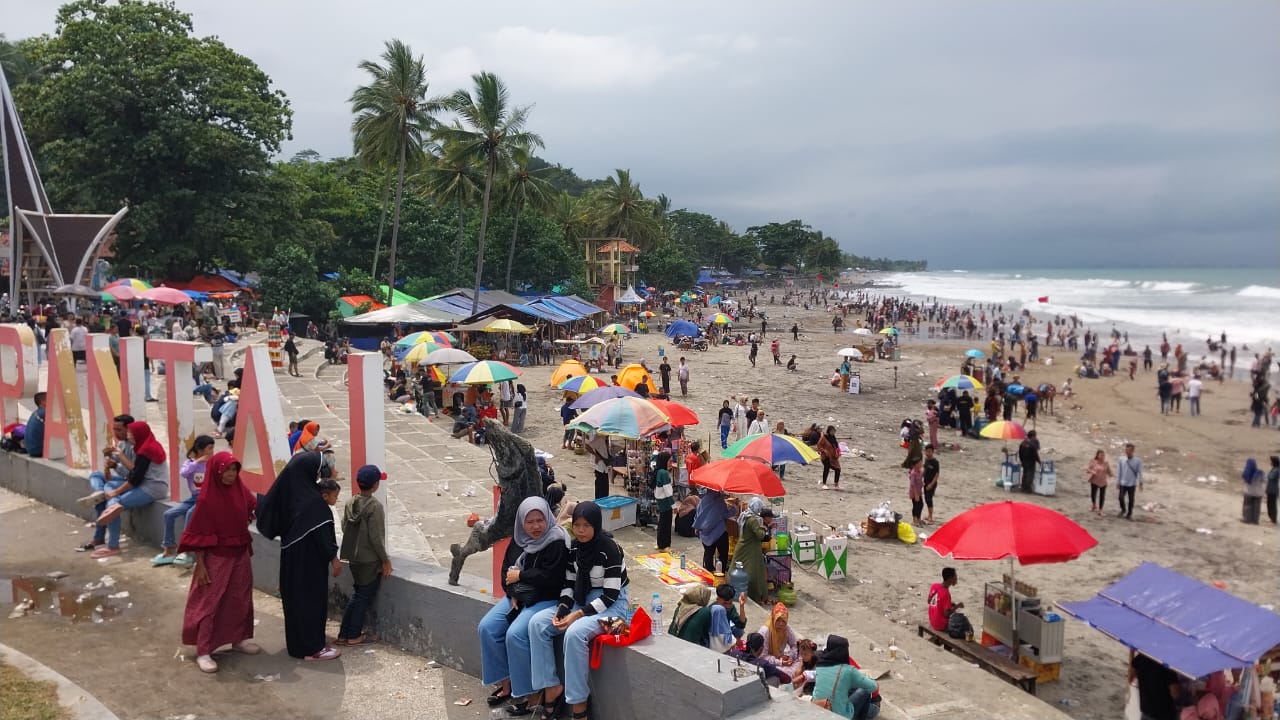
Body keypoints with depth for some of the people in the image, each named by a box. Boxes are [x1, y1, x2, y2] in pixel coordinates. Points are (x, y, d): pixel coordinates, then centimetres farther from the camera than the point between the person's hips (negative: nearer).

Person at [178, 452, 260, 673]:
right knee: (210, 603, -1)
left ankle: (238, 639, 30)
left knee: (240, 599, 15)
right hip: (216, 558, -6)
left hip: (240, 555, 6)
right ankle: (203, 651, 6)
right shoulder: (207, 499, -17)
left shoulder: (241, 492, -2)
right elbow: (197, 534, -14)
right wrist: (200, 565, -14)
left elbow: (255, 509, 17)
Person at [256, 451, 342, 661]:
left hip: (290, 552, 8)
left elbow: (265, 509, 10)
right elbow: (322, 532, -20)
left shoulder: (287, 491, -2)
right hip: (309, 557, -8)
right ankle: (311, 648, 11)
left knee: (294, 595, 18)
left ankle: (296, 642, 32)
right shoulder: (312, 500, -24)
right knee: (311, 597, 2)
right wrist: (334, 558, -13)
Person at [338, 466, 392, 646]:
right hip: (370, 560, -7)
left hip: (354, 558, 7)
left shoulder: (351, 503, 1)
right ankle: (354, 636, 14)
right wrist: (385, 560, -11)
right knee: (364, 597, 7)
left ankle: (344, 634, 22)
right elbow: (376, 537, -20)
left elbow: (344, 528, 8)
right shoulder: (375, 506, -21)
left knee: (357, 595, 19)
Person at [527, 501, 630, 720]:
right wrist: (562, 608, -9)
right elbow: (569, 583, 10)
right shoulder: (574, 547, 2)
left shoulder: (610, 551, -19)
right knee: (537, 622, -13)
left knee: (574, 633, -34)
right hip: (582, 601, 7)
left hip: (611, 605, -7)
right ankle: (552, 687, -7)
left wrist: (578, 614, -24)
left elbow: (610, 596, -20)